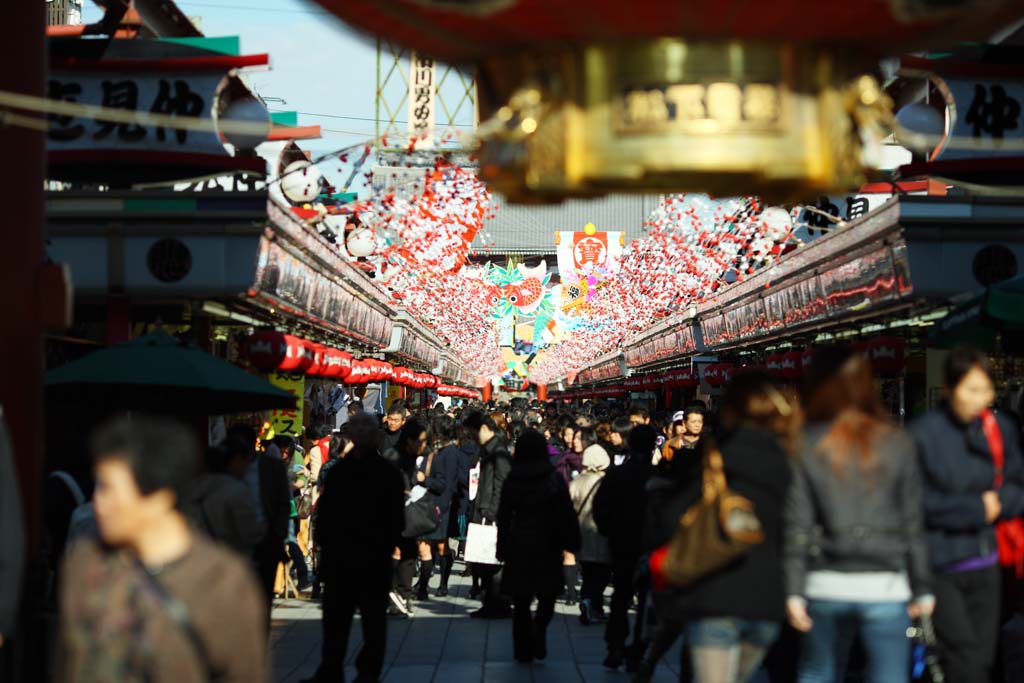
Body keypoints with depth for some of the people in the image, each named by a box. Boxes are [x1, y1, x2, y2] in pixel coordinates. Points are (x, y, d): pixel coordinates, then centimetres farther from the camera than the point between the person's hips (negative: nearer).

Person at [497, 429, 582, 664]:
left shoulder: (512, 480, -1)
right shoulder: (555, 479, -6)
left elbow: (503, 517, 3)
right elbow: (566, 514, -6)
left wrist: (503, 548, 9)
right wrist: (571, 542, 3)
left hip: (519, 546, 2)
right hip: (548, 547, -1)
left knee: (521, 600, 9)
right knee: (548, 594, 11)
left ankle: (523, 650, 8)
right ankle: (539, 628, -15)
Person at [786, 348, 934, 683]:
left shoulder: (805, 445, 0)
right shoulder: (896, 444, 1)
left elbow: (797, 525, -4)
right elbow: (913, 523, 2)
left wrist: (794, 592, -2)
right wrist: (922, 588, 7)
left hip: (825, 584, 1)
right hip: (884, 585, -1)